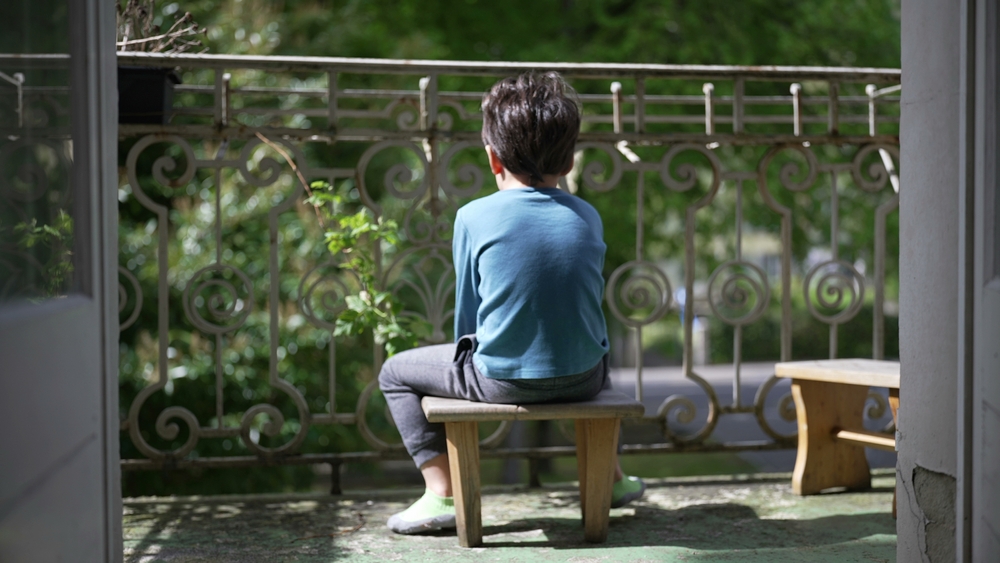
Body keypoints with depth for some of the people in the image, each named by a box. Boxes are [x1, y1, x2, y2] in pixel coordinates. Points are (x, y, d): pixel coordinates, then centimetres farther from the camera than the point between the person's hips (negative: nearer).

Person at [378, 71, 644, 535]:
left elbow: (467, 312, 2)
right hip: (581, 378, 4)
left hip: (501, 381, -4)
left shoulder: (474, 217, -7)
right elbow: (590, 305, 13)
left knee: (396, 372, 17)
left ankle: (441, 493, 10)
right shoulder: (588, 217, 3)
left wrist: (469, 367, 20)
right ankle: (610, 476, 44)